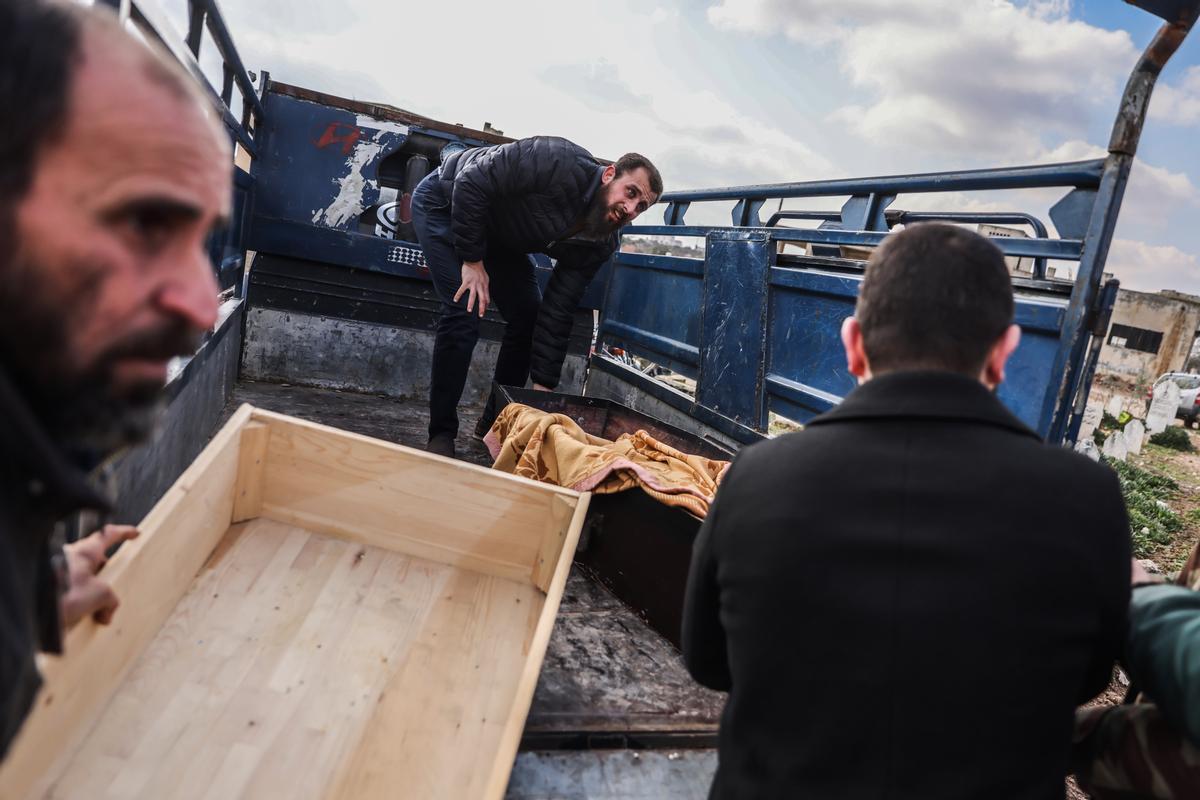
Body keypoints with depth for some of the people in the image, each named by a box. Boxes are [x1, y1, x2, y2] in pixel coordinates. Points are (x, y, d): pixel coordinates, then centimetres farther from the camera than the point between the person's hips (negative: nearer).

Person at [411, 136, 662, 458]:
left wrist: (543, 386, -15)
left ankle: (496, 422, 18)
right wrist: (472, 260, -30)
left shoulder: (598, 245, -14)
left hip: (496, 234, 7)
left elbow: (558, 311, -12)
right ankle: (441, 435, -8)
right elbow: (471, 180, -33)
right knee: (464, 314, -20)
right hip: (445, 201, -7)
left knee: (529, 315, 1)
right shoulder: (563, 164, -35)